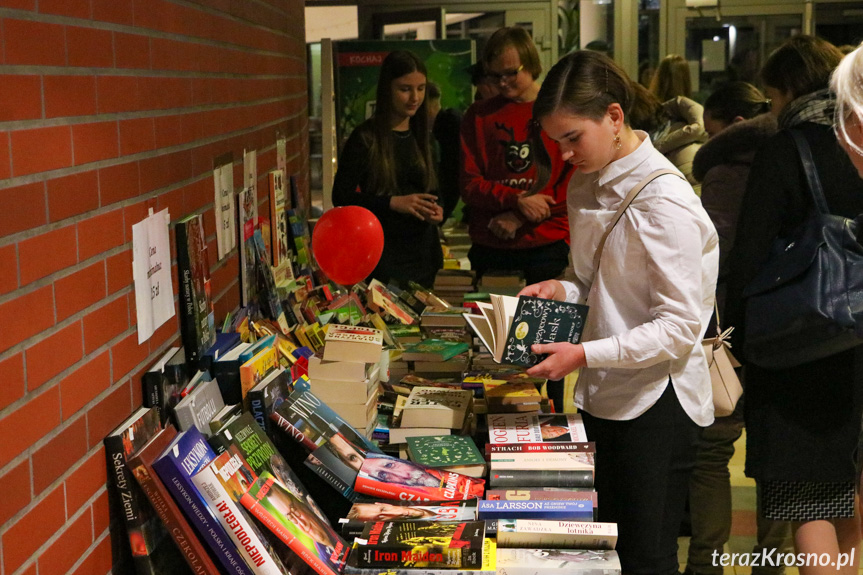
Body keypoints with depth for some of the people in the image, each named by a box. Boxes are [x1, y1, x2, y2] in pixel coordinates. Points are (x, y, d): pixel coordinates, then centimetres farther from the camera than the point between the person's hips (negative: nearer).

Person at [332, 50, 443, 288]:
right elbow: (341, 196, -11)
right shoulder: (366, 138, -8)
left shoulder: (423, 136, 10)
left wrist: (437, 210, -4)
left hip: (423, 253, 5)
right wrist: (393, 203, -21)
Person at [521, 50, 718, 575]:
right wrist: (564, 291, -1)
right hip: (602, 395, 8)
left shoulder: (665, 201, -19)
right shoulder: (587, 185, 8)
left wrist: (586, 354, -25)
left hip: (657, 403, -8)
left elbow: (681, 326, -20)